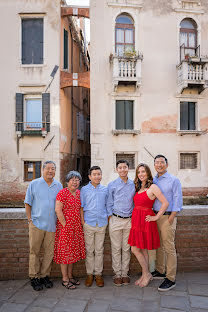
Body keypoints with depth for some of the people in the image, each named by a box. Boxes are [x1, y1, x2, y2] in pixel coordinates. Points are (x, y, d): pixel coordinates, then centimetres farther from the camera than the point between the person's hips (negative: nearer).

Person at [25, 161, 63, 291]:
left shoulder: (59, 186, 8)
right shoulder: (34, 184, 1)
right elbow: (28, 203, 4)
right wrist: (30, 219, -3)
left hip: (52, 225, 2)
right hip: (37, 224, -2)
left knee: (50, 252, 8)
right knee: (34, 252, 4)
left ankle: (44, 275, 24)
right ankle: (34, 277, 19)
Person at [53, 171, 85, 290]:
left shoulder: (79, 193, 9)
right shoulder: (63, 193, -13)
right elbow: (58, 210, -18)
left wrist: (81, 223, 11)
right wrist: (65, 224, -16)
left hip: (76, 227, 7)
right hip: (65, 227, -7)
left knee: (73, 251, 15)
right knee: (65, 252, 2)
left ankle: (70, 276, 29)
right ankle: (65, 280, 15)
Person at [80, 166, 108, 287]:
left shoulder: (105, 190, 8)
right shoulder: (84, 189, 3)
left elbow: (108, 206, 14)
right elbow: (81, 207, 3)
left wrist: (107, 220, 6)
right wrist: (82, 222, -3)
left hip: (102, 224, 1)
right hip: (88, 223, -1)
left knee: (99, 250, 8)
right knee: (89, 250, 7)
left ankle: (98, 274, 20)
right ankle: (89, 274, 20)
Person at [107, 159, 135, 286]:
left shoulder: (134, 185, 6)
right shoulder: (112, 185, 2)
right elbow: (109, 203, 4)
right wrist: (110, 218, -1)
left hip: (129, 220, 1)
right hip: (116, 220, -1)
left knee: (126, 248, 8)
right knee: (116, 248, 4)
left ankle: (125, 273, 20)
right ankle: (117, 274, 17)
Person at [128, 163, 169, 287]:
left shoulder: (152, 187, -12)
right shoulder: (138, 188, 11)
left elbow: (165, 203, -18)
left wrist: (156, 217, -13)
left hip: (145, 221, -7)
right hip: (136, 220, 7)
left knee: (136, 249, -1)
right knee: (143, 250, 13)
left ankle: (147, 274, 18)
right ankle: (145, 275, 26)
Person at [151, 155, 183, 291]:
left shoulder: (174, 180, -4)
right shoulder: (153, 181, 12)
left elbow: (178, 200, -8)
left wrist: (171, 218, -14)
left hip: (167, 217, -6)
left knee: (169, 248, -3)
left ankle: (171, 279, 5)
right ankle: (160, 271, 29)